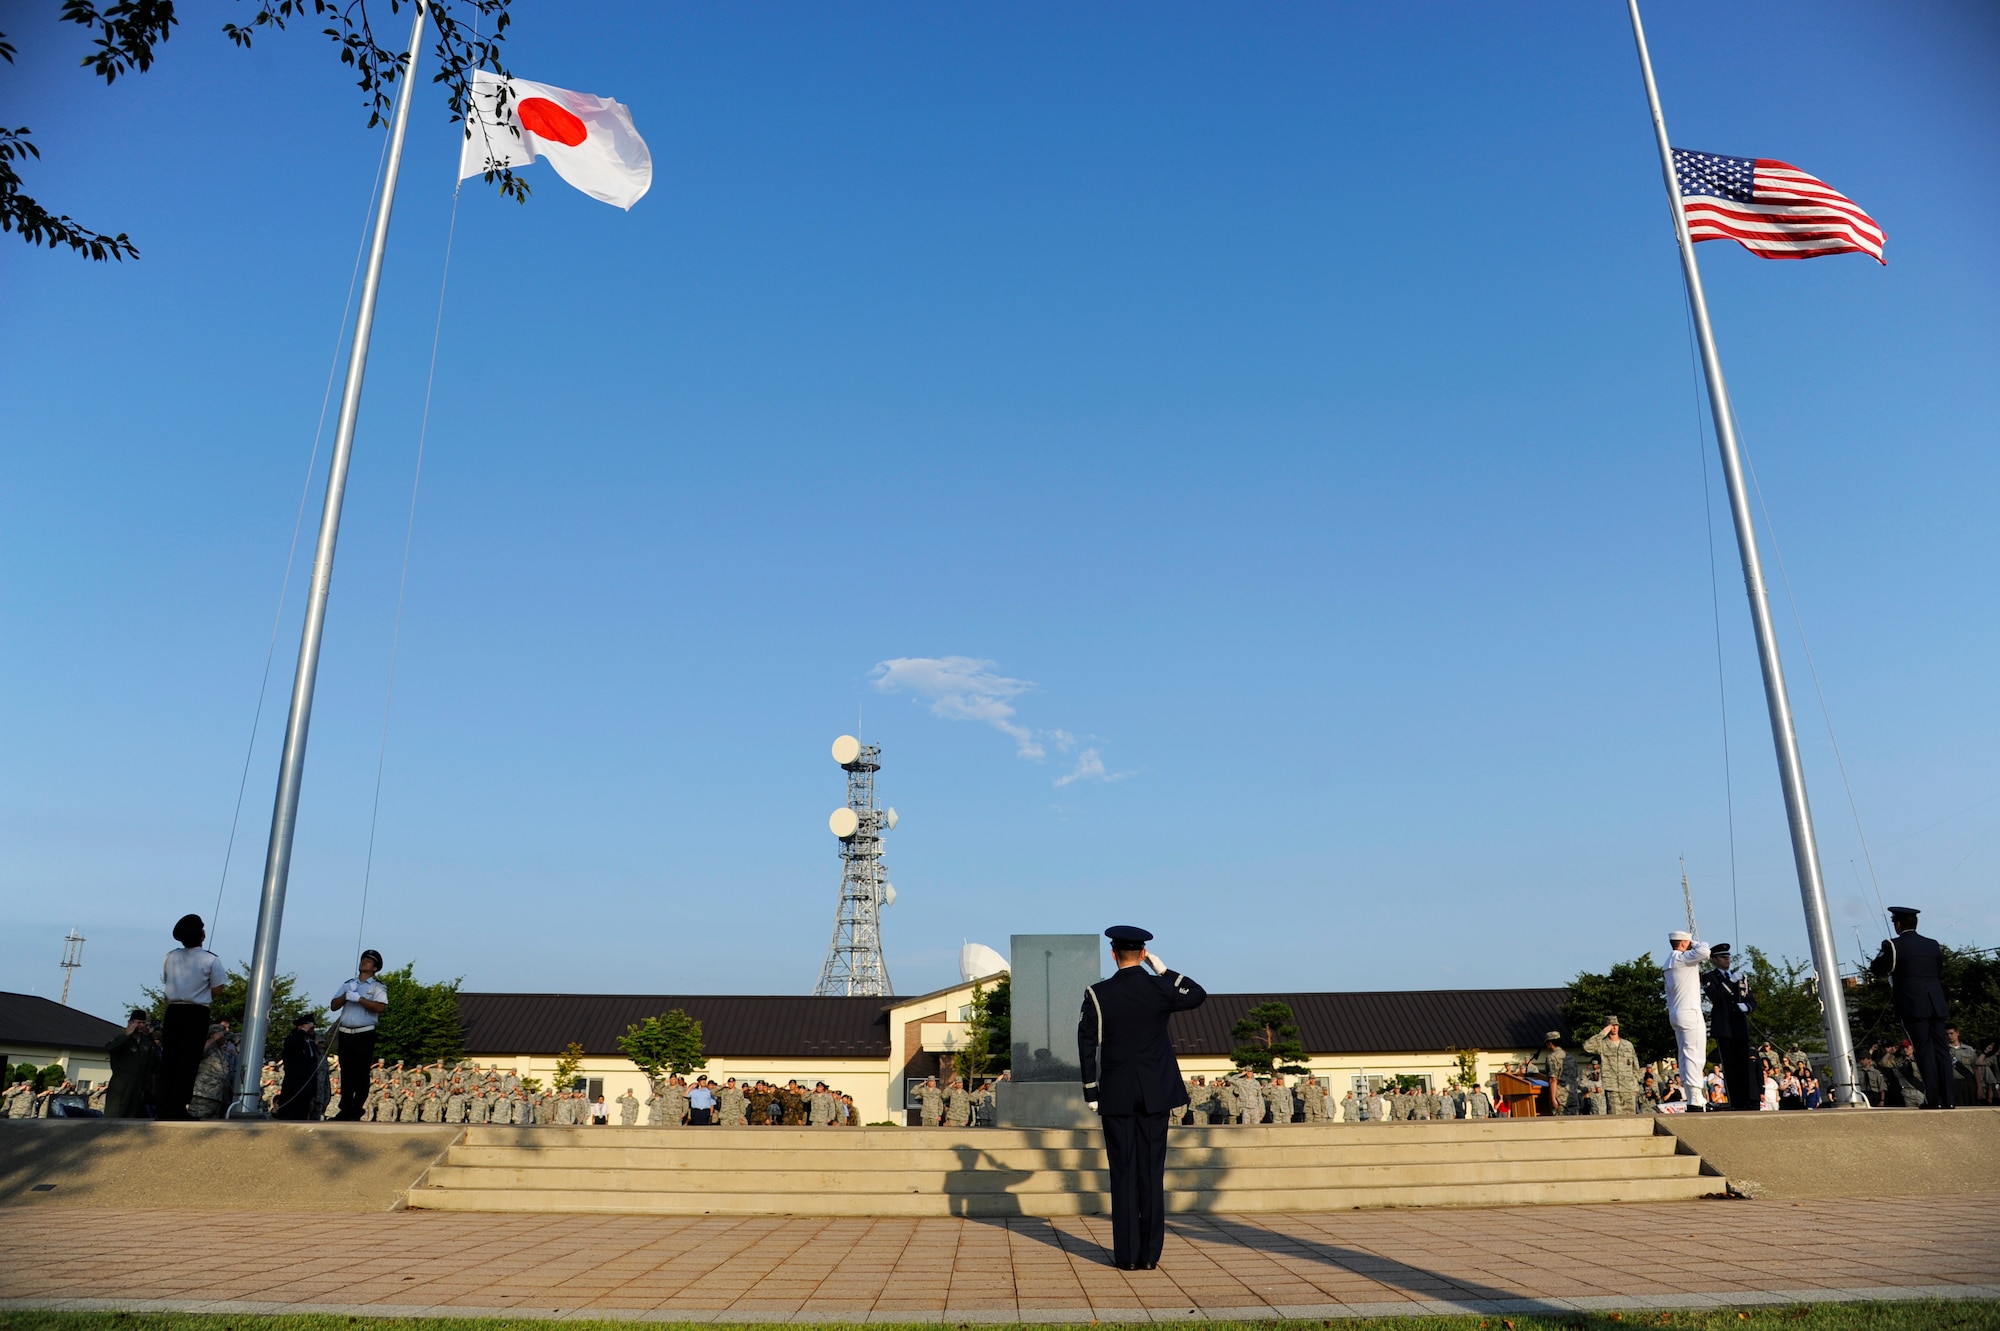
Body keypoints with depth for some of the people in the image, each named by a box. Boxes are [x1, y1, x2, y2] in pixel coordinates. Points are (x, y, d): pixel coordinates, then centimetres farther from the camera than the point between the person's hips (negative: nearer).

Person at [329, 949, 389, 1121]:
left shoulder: (377, 987, 2)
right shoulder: (348, 984, 18)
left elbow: (381, 1007, -14)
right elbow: (334, 1006, 11)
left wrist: (359, 998, -17)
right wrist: (346, 994, -6)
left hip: (364, 1035, -5)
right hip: (345, 1034, 5)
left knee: (361, 1074, -5)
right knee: (346, 1074, 5)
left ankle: (356, 1113, -4)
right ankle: (345, 1111, 9)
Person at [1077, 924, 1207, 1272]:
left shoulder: (1097, 994, -7)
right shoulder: (1160, 988, -4)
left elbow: (1087, 1046, -5)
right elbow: (1198, 995, 16)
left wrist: (1091, 1094, 3)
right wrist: (1163, 969, 10)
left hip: (1116, 1096, -1)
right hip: (1156, 1095, 1)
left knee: (1123, 1174, 5)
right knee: (1152, 1172, 6)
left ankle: (1127, 1254, 7)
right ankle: (1149, 1254, 7)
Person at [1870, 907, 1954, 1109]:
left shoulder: (1894, 945, -6)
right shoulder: (1933, 945, 13)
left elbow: (1877, 968, -1)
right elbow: (1940, 974, 20)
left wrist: (1882, 954, 18)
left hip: (1913, 1007, -5)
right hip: (1937, 1005, 5)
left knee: (1924, 1050, -3)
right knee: (1941, 1049, 7)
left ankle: (1934, 1098, -5)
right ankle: (1949, 1097, 6)